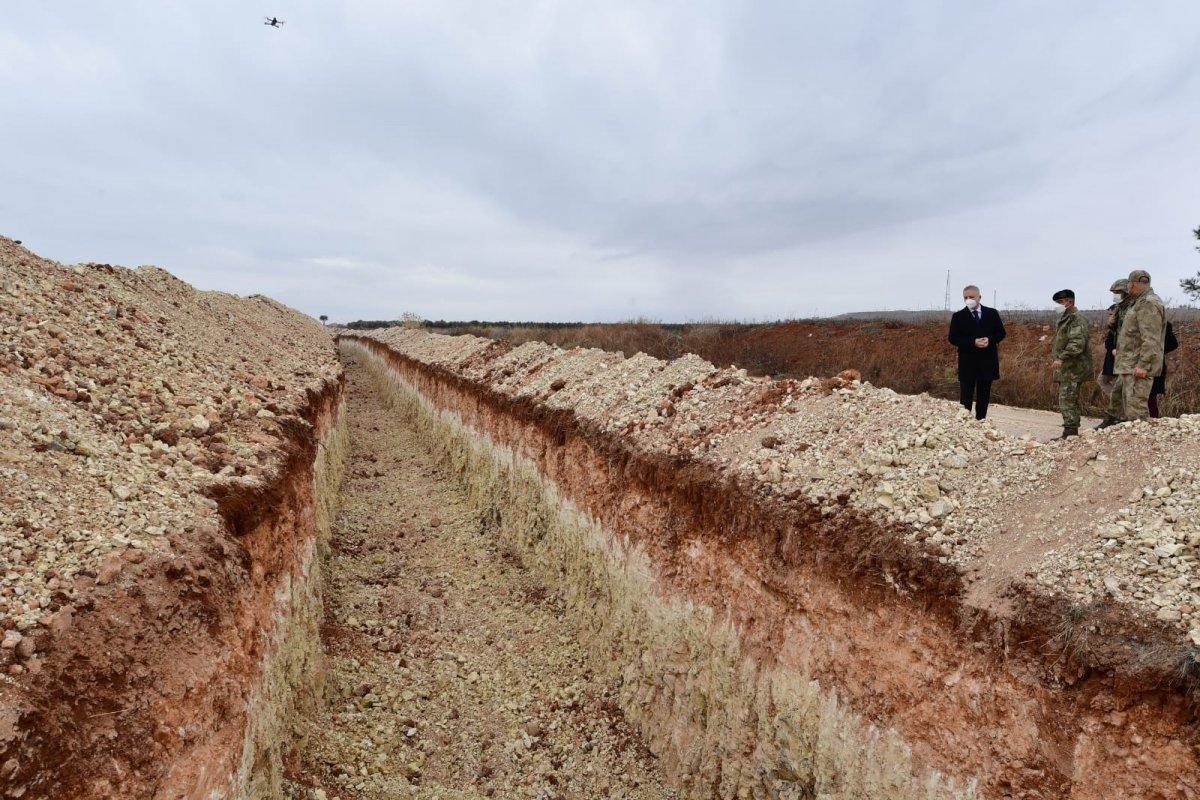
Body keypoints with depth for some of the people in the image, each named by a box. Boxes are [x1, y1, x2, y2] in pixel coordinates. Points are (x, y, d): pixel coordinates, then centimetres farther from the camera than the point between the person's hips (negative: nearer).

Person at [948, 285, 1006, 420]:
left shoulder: (992, 313, 7)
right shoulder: (958, 316, 1)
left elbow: (1001, 333, 8)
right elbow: (953, 338, -4)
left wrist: (990, 340, -13)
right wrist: (973, 342, -17)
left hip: (987, 362, 2)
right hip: (967, 362, -2)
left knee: (984, 397, 9)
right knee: (966, 398, -1)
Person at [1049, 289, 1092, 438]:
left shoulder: (1077, 319, -13)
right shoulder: (1066, 319, 19)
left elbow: (1077, 344, -24)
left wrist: (1061, 358, -27)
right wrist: (1056, 357, 19)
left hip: (1073, 369, -10)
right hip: (1067, 369, 11)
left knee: (1067, 401, -10)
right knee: (1071, 401, 13)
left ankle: (1070, 433, -8)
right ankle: (1071, 433, 20)